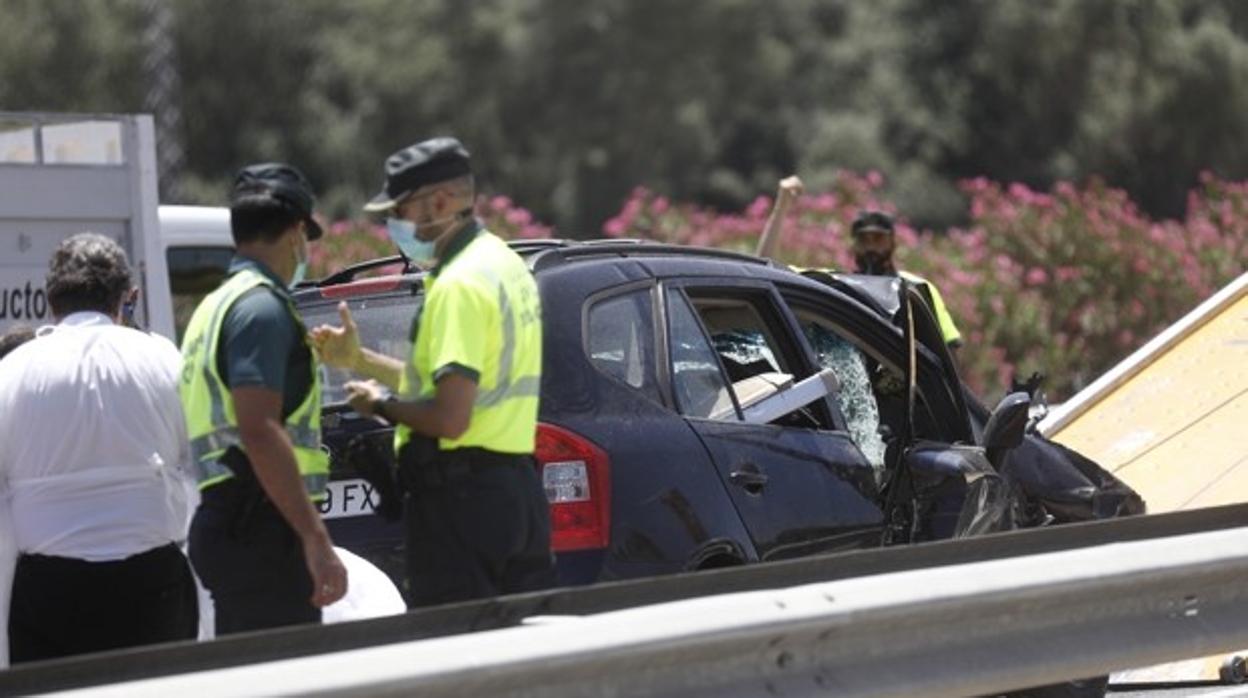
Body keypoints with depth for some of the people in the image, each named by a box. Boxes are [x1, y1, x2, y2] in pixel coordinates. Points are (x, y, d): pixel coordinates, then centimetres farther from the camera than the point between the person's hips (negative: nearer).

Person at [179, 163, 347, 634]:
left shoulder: (217, 306, 21)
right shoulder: (262, 308, -11)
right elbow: (260, 431, -21)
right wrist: (315, 538, -25)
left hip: (223, 521, 10)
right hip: (261, 526, -10)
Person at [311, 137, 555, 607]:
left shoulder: (460, 285, -16)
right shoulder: (504, 264, 16)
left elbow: (450, 417, -22)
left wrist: (381, 405, -5)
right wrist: (360, 360, 23)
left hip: (461, 497, -10)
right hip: (519, 487, 10)